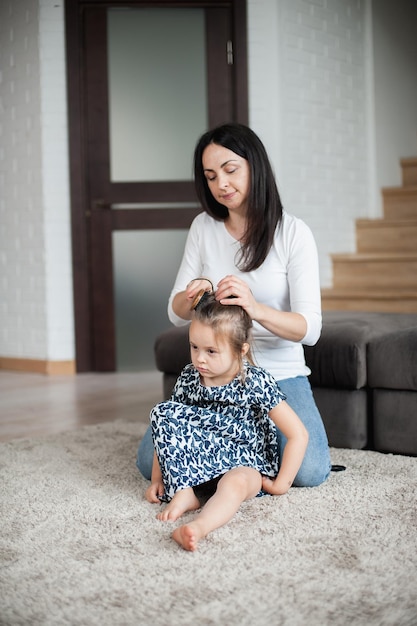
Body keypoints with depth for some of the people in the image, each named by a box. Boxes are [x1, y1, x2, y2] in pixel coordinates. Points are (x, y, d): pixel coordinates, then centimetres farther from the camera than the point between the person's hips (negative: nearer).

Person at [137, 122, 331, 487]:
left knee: (308, 472, -24)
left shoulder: (293, 233, -9)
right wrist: (191, 297, -22)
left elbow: (309, 329, -16)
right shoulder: (204, 227, 3)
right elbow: (176, 313, 3)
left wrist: (256, 309, -35)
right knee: (151, 463, -12)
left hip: (280, 374, -3)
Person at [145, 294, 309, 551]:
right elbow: (164, 425, 7)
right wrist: (158, 478, 2)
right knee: (162, 411, -16)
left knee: (234, 482, -41)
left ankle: (199, 527, -67)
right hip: (199, 464, 5)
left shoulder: (257, 383, -16)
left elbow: (299, 435, -16)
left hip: (246, 465, -4)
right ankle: (183, 493, -23)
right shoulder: (188, 378, -3)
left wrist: (280, 485, -14)